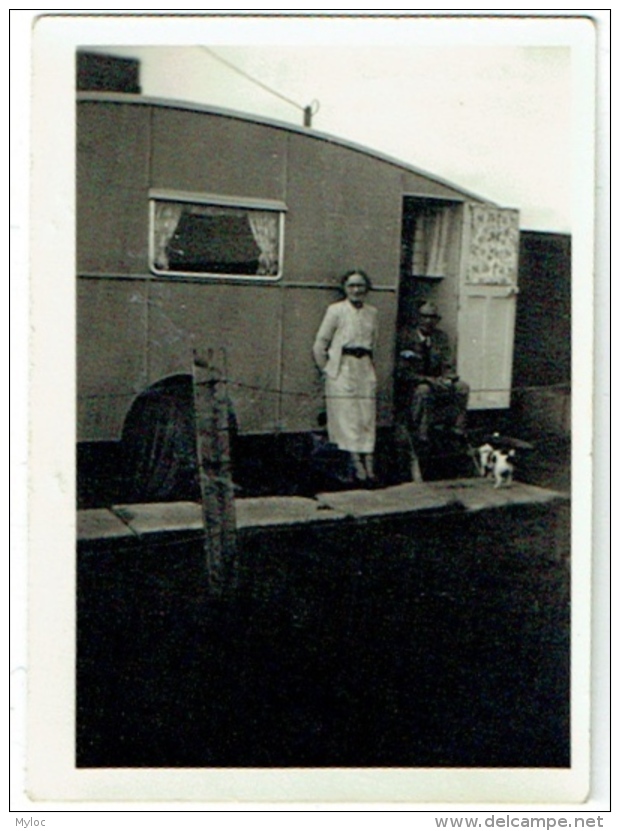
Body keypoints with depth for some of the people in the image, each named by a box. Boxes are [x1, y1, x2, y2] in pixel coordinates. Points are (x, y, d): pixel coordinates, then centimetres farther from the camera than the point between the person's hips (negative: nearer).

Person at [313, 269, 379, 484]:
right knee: (346, 415, -9)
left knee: (367, 416, -2)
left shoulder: (372, 312, 13)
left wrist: (367, 362, 13)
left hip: (365, 369, 4)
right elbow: (320, 344, 2)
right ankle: (357, 463, -11)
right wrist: (326, 369, 2)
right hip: (342, 369, -4)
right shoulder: (336, 310, 1)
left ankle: (369, 464, -3)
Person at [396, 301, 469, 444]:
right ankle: (421, 432, -27)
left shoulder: (441, 337, 7)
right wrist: (426, 379, -23)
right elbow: (402, 373, -12)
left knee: (462, 387, -18)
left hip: (437, 382, 5)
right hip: (412, 385, -5)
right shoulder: (408, 339, -8)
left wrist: (446, 377, -17)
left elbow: (449, 365, 7)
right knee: (424, 390, -37)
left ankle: (458, 429, -9)